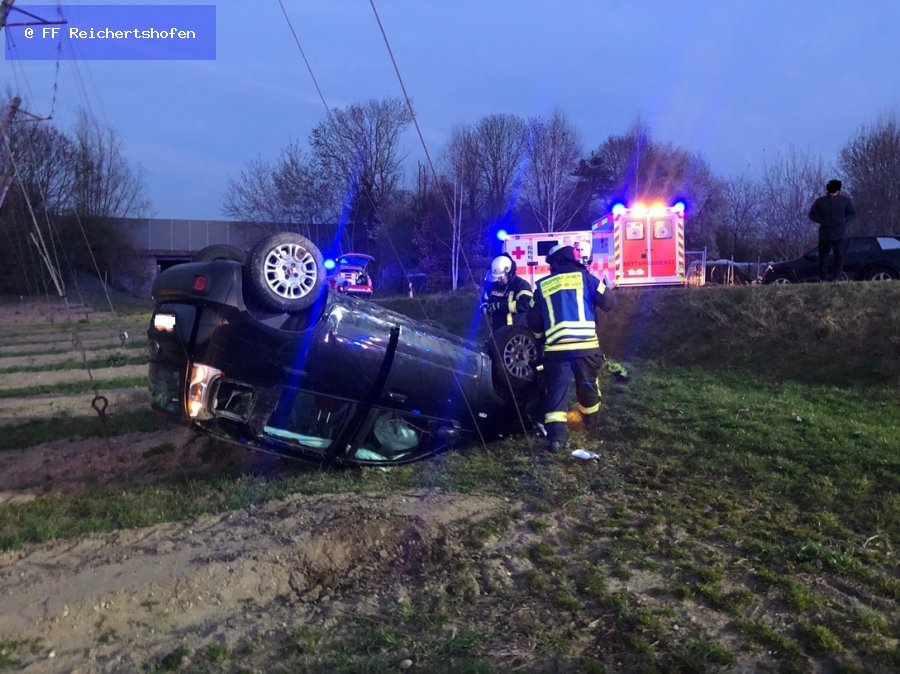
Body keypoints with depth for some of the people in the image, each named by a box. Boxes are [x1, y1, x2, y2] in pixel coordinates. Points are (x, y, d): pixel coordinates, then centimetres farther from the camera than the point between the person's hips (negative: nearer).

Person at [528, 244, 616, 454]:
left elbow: (534, 321, 15)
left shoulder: (542, 285, 11)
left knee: (556, 391, 1)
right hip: (586, 344, 0)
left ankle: (556, 436, -11)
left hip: (555, 348, 0)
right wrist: (608, 289, 30)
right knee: (588, 385, 20)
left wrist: (541, 336, 35)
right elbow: (608, 303, 9)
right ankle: (592, 421, 41)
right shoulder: (584, 277, 5)